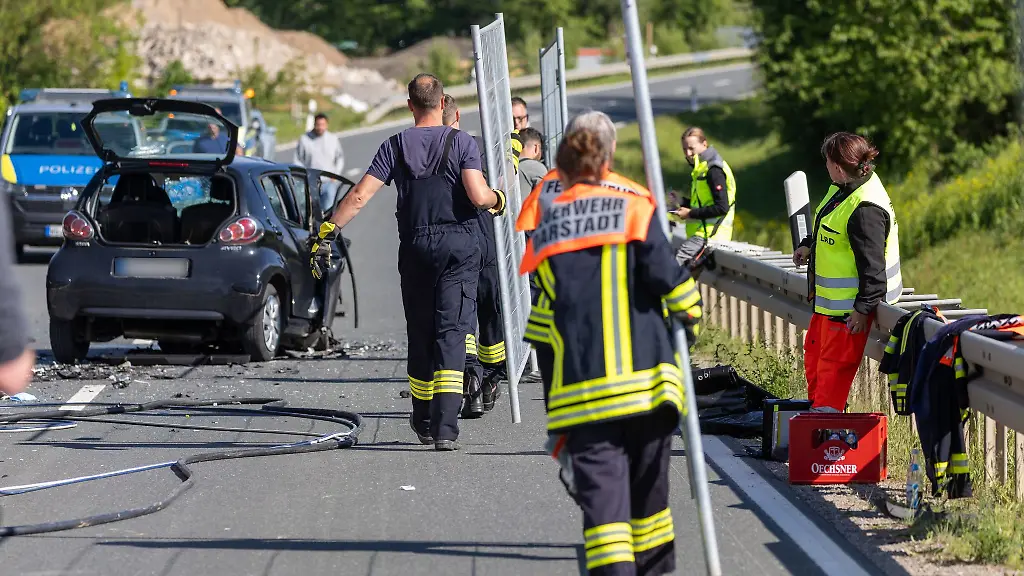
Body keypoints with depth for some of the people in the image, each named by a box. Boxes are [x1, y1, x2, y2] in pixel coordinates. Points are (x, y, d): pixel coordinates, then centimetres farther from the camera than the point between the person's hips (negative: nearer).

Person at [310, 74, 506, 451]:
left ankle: (424, 421, 28)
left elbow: (360, 195, -5)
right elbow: (478, 195, -16)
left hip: (416, 245, 2)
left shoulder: (395, 146, 1)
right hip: (460, 243, -2)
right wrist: (498, 199, 6)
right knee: (452, 333, -4)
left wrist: (327, 233, -1)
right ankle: (445, 427, -16)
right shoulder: (462, 142, -5)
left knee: (420, 334, 15)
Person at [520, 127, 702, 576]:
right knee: (648, 483, 16)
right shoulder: (632, 209, 2)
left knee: (600, 487, -5)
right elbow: (665, 275, -8)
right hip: (643, 376, -1)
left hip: (578, 386, 1)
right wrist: (690, 317, 10)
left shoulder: (544, 232, 12)